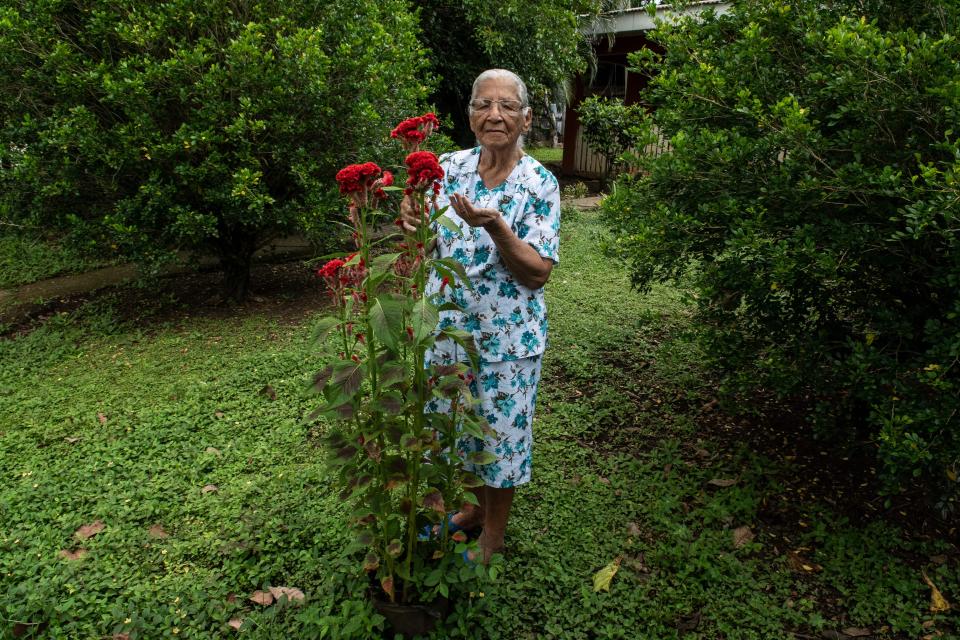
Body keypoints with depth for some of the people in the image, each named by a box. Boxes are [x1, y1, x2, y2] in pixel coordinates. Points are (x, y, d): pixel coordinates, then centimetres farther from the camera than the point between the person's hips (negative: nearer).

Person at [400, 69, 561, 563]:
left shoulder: (539, 183, -11)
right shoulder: (450, 167, 0)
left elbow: (538, 273, -15)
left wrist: (495, 226, -30)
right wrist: (411, 221, -17)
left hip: (506, 335, -4)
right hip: (447, 325, 4)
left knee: (500, 428, 10)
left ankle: (494, 531, 35)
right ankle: (477, 505, 47)